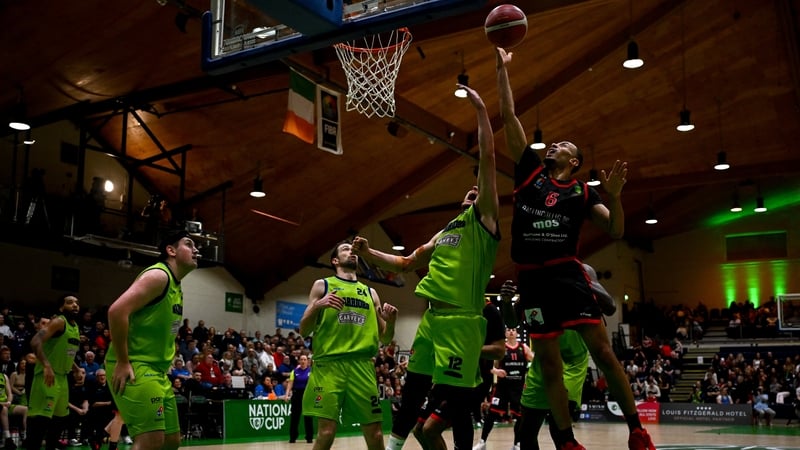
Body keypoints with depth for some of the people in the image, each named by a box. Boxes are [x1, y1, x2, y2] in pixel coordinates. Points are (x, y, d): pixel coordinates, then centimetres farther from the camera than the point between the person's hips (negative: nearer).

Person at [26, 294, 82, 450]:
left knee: (61, 417, 17)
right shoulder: (58, 321, -13)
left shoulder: (75, 326, 14)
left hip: (62, 376, 10)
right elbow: (35, 342, -26)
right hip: (47, 375, -10)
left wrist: (77, 369, 22)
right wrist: (46, 366, -37)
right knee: (41, 418, -13)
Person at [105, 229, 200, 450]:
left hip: (157, 370, 10)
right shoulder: (158, 275, -13)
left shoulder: (176, 287, 18)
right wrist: (123, 362, -22)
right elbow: (117, 310, -24)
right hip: (133, 368, -10)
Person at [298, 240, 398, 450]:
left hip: (363, 366, 3)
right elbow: (304, 331, 4)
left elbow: (384, 339, 19)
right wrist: (317, 305, -14)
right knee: (326, 432, -9)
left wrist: (391, 322, -2)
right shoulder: (322, 285, 10)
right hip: (329, 364, -3)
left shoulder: (370, 292, 19)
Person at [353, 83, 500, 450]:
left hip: (461, 320, -7)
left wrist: (481, 109, -8)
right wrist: (367, 253, 16)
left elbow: (487, 158, -7)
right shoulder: (446, 231, 24)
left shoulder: (483, 218, 3)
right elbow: (406, 264, 29)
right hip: (432, 317, 7)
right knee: (411, 392, 12)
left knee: (452, 402, -7)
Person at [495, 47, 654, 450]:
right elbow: (508, 116, 10)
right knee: (549, 363, 3)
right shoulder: (530, 171, 12)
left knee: (601, 349, -6)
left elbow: (616, 232, 4)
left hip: (568, 274, -1)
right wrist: (502, 69, 9)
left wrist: (614, 196, -12)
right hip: (532, 278, 1)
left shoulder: (582, 191, 10)